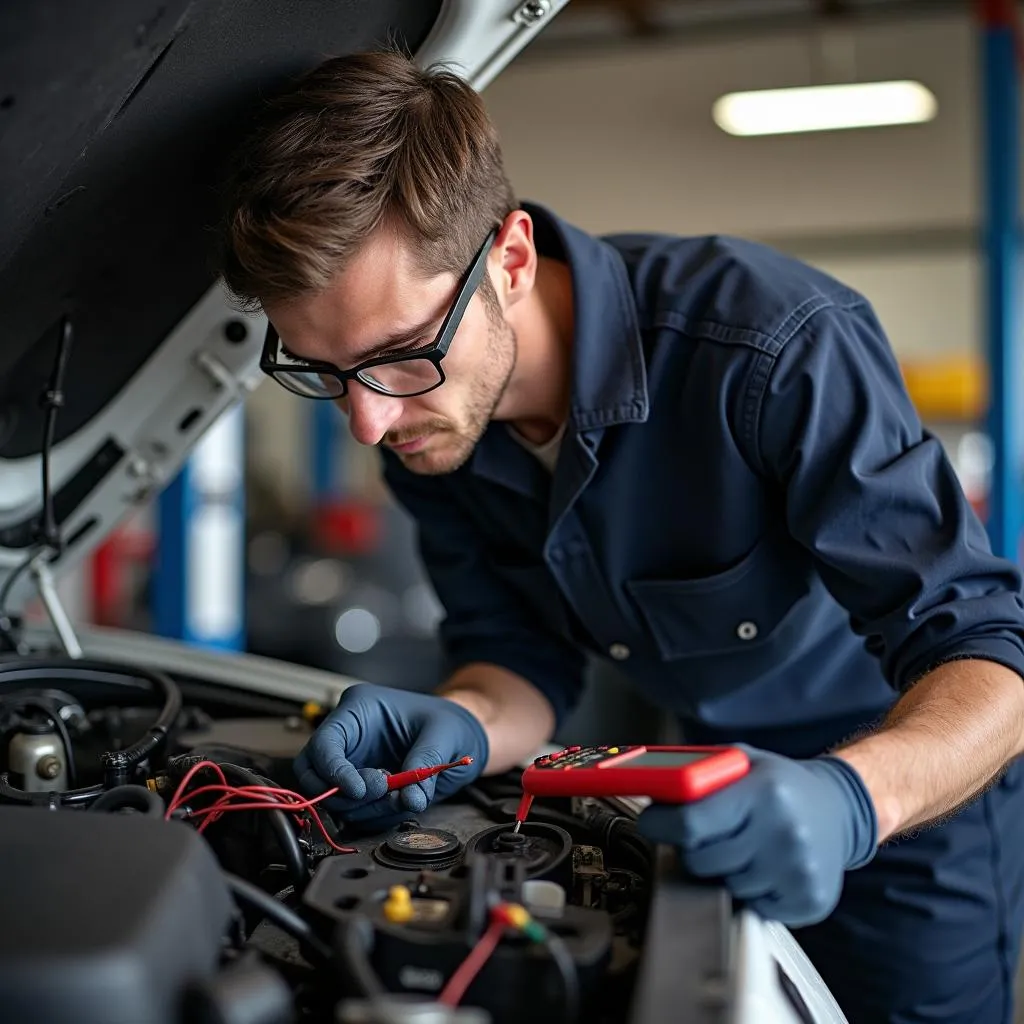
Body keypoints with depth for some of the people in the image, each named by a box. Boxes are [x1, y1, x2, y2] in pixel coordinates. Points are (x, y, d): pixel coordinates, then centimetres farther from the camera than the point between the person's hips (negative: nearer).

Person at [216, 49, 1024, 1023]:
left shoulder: (778, 347, -34)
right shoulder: (425, 417, -15)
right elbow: (519, 657, -6)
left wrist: (849, 798, -52)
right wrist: (460, 725, -29)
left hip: (910, 795, -5)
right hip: (721, 788, 5)